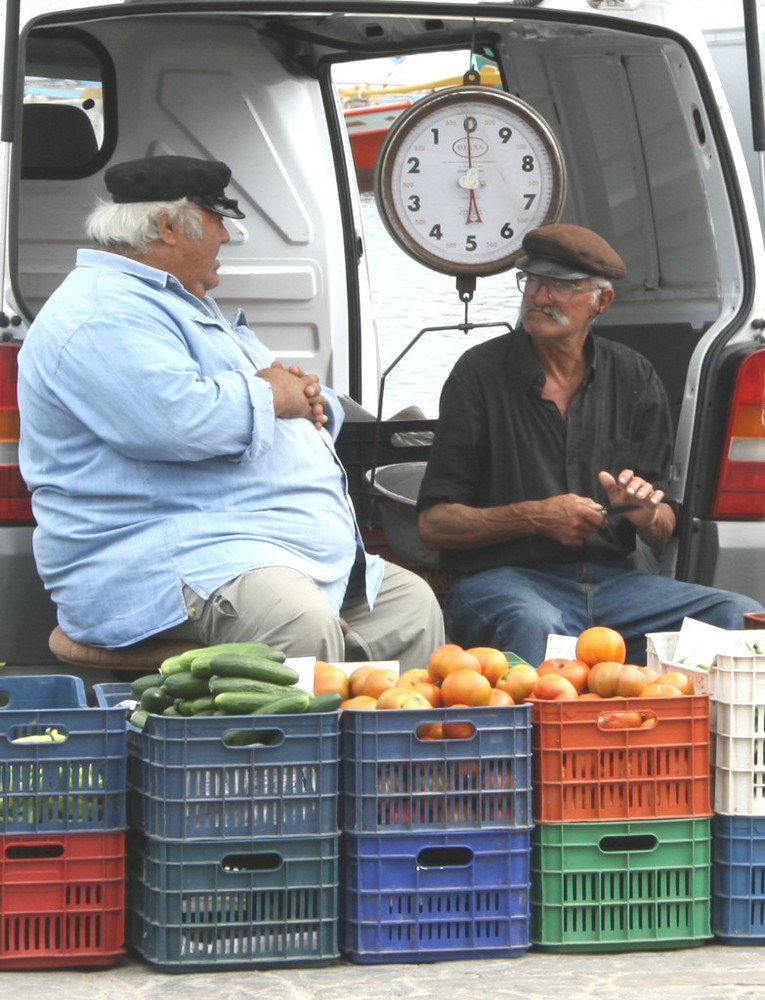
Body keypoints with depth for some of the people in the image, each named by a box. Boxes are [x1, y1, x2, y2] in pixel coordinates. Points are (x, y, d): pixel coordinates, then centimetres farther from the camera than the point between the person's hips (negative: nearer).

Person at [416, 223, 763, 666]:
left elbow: (663, 533, 14)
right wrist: (534, 516, -15)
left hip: (611, 578, 4)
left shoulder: (634, 378, 11)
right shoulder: (481, 372, 0)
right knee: (535, 624, -39)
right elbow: (434, 523, -2)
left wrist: (644, 511, -10)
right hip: (503, 578, -4)